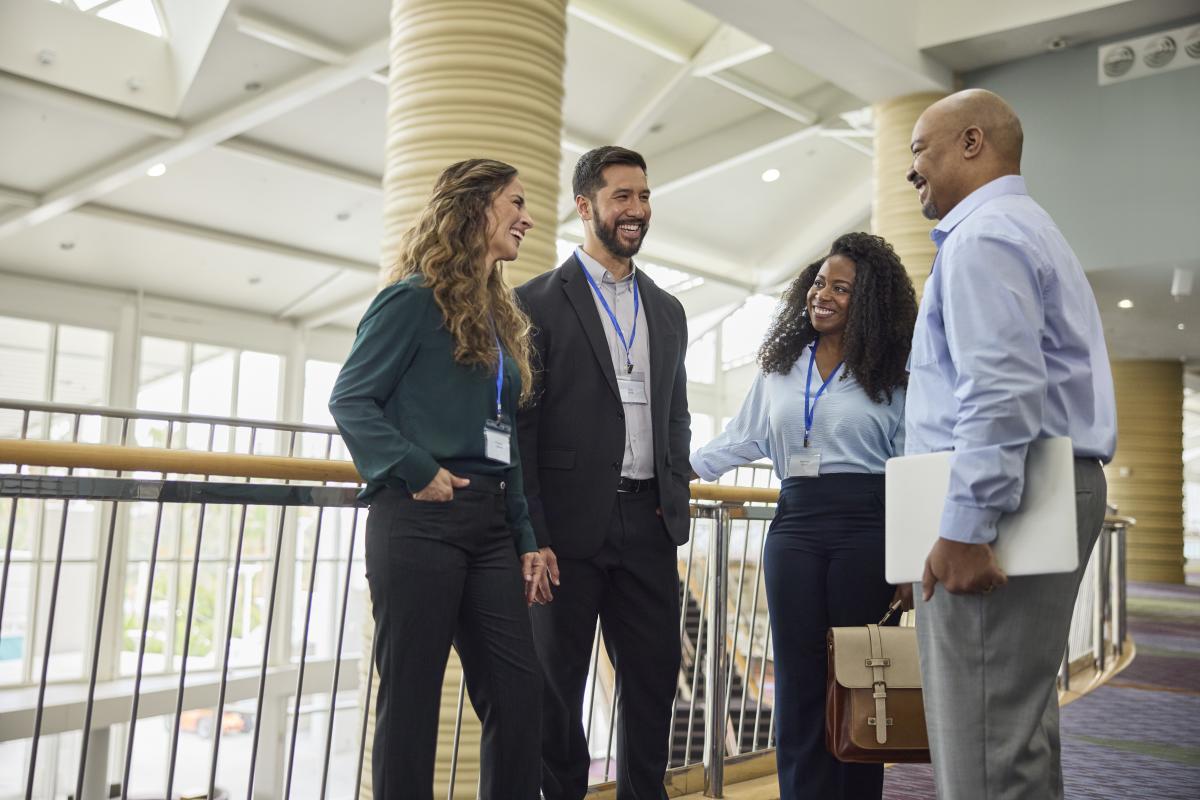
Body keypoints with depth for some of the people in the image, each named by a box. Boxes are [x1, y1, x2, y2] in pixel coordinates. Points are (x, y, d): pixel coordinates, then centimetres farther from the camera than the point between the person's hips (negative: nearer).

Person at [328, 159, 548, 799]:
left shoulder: (500, 316, 19)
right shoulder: (416, 298, -2)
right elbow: (351, 399, -8)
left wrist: (525, 539, 13)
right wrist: (416, 470, -19)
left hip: (490, 525, 7)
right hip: (421, 521, -7)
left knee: (518, 693, 4)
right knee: (411, 698, 2)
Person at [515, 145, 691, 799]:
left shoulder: (667, 311, 16)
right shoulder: (539, 301, -1)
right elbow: (521, 422, -6)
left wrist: (675, 510, 8)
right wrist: (531, 535, -12)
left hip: (648, 524, 5)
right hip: (569, 523, -4)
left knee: (654, 679, 9)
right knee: (557, 682, 7)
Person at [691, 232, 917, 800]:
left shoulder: (890, 375, 3)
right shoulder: (780, 366, 13)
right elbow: (743, 439, 16)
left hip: (867, 526, -3)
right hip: (795, 525, 3)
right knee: (799, 679, 4)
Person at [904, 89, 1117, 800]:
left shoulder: (983, 235, -10)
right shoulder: (1030, 228, 24)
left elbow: (1002, 388, -23)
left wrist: (966, 528, -24)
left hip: (997, 497, -11)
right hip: (1051, 490, 11)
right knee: (1021, 724, 16)